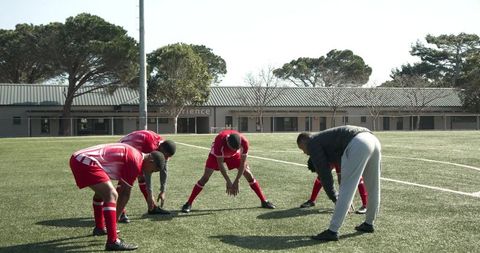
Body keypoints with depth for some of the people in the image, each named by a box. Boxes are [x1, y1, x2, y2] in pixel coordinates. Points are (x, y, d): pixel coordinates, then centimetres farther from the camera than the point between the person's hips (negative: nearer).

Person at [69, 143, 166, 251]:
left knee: (102, 192, 31)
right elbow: (125, 194, -4)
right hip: (86, 162, -11)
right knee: (111, 195, -19)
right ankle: (113, 241, -23)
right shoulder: (136, 162, -9)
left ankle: (99, 228, 46)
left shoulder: (135, 154, 20)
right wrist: (115, 219, 4)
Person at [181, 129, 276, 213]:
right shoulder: (219, 141, -42)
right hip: (217, 154, -2)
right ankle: (189, 203, -4)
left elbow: (243, 163, -23)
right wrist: (228, 182, -27)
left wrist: (236, 181, -23)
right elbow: (220, 164, -30)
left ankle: (264, 201, 4)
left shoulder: (244, 141, -36)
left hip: (234, 155, 2)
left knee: (248, 174, -6)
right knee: (205, 177, -13)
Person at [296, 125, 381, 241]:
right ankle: (369, 224, 37)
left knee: (346, 190, -7)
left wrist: (332, 197, 11)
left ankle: (332, 231, -5)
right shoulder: (325, 138, 36)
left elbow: (323, 171, 5)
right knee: (373, 188, 21)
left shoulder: (312, 143, 11)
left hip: (357, 144, -9)